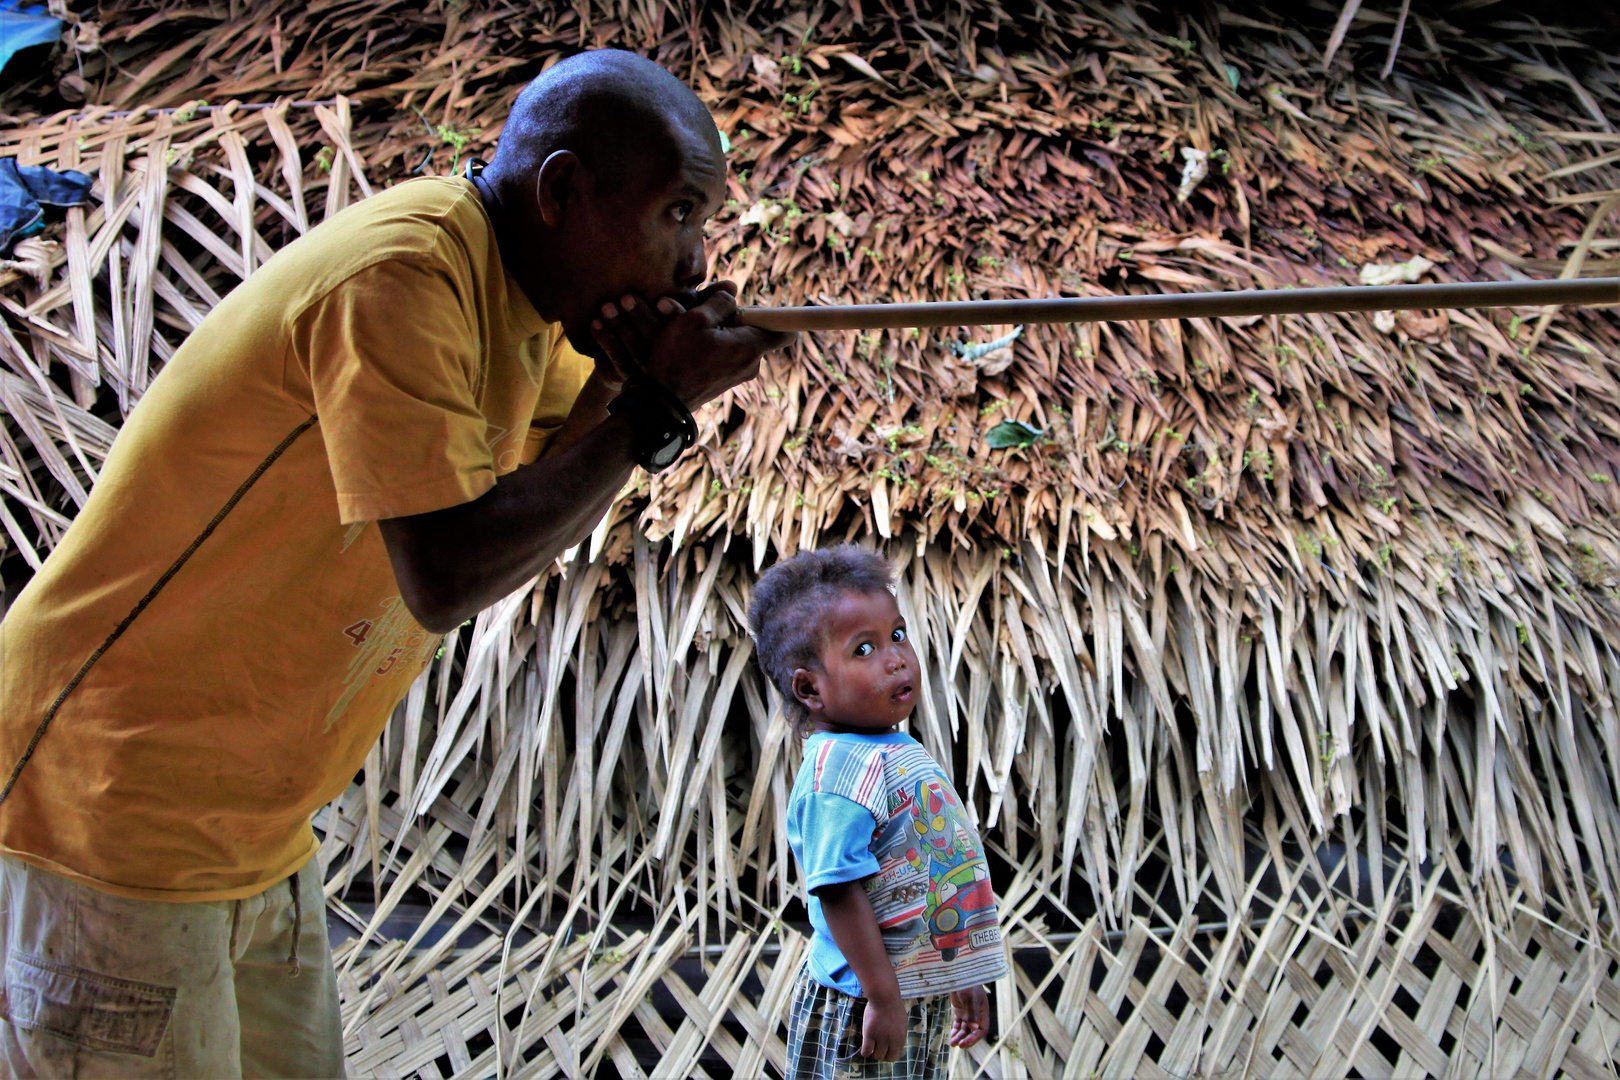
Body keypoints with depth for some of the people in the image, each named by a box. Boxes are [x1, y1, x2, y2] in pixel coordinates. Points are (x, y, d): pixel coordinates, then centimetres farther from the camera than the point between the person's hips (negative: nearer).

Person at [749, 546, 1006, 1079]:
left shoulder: (901, 753, 10)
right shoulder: (838, 771, -21)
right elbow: (840, 892, -24)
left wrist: (961, 981, 22)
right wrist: (882, 996, -23)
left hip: (926, 1003, 9)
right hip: (859, 1014, -9)